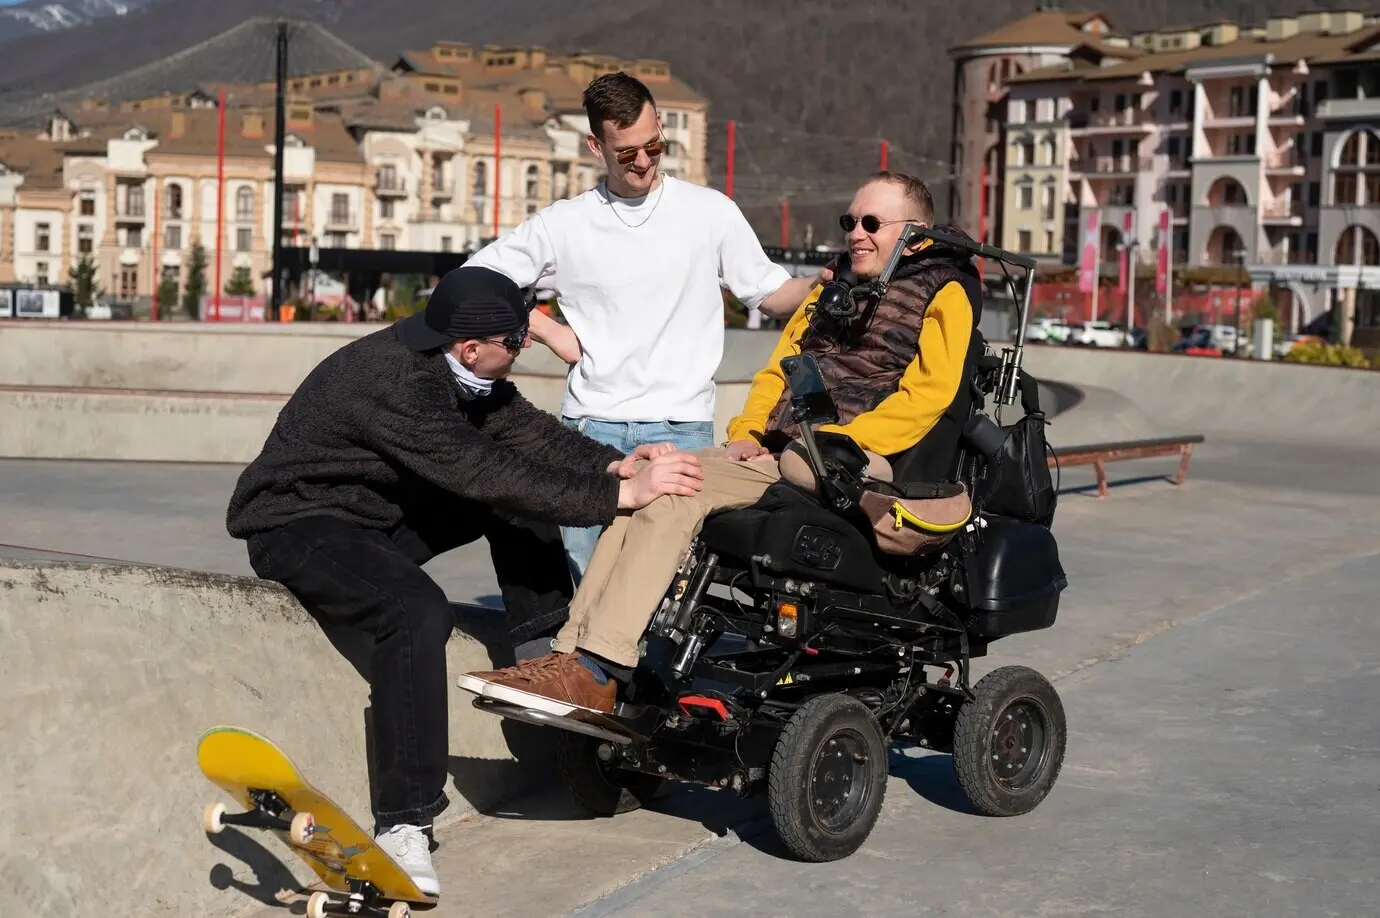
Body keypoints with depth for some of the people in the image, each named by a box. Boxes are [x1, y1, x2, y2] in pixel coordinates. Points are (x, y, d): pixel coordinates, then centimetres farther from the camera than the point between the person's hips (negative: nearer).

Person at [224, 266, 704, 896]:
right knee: (417, 612, -35)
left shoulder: (453, 365, -4)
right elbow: (485, 474, -33)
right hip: (296, 524, -9)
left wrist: (613, 464, -16)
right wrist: (621, 497, -31)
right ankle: (402, 827, -30)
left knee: (523, 491, 2)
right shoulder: (390, 379, -31)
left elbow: (525, 430, 1)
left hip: (378, 512, 9)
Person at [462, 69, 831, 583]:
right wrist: (549, 331, 2)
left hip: (681, 430, -1)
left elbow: (769, 292, 11)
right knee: (583, 581, 0)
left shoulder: (711, 212, 6)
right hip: (589, 426, 1)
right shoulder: (563, 224, 6)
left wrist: (821, 285, -9)